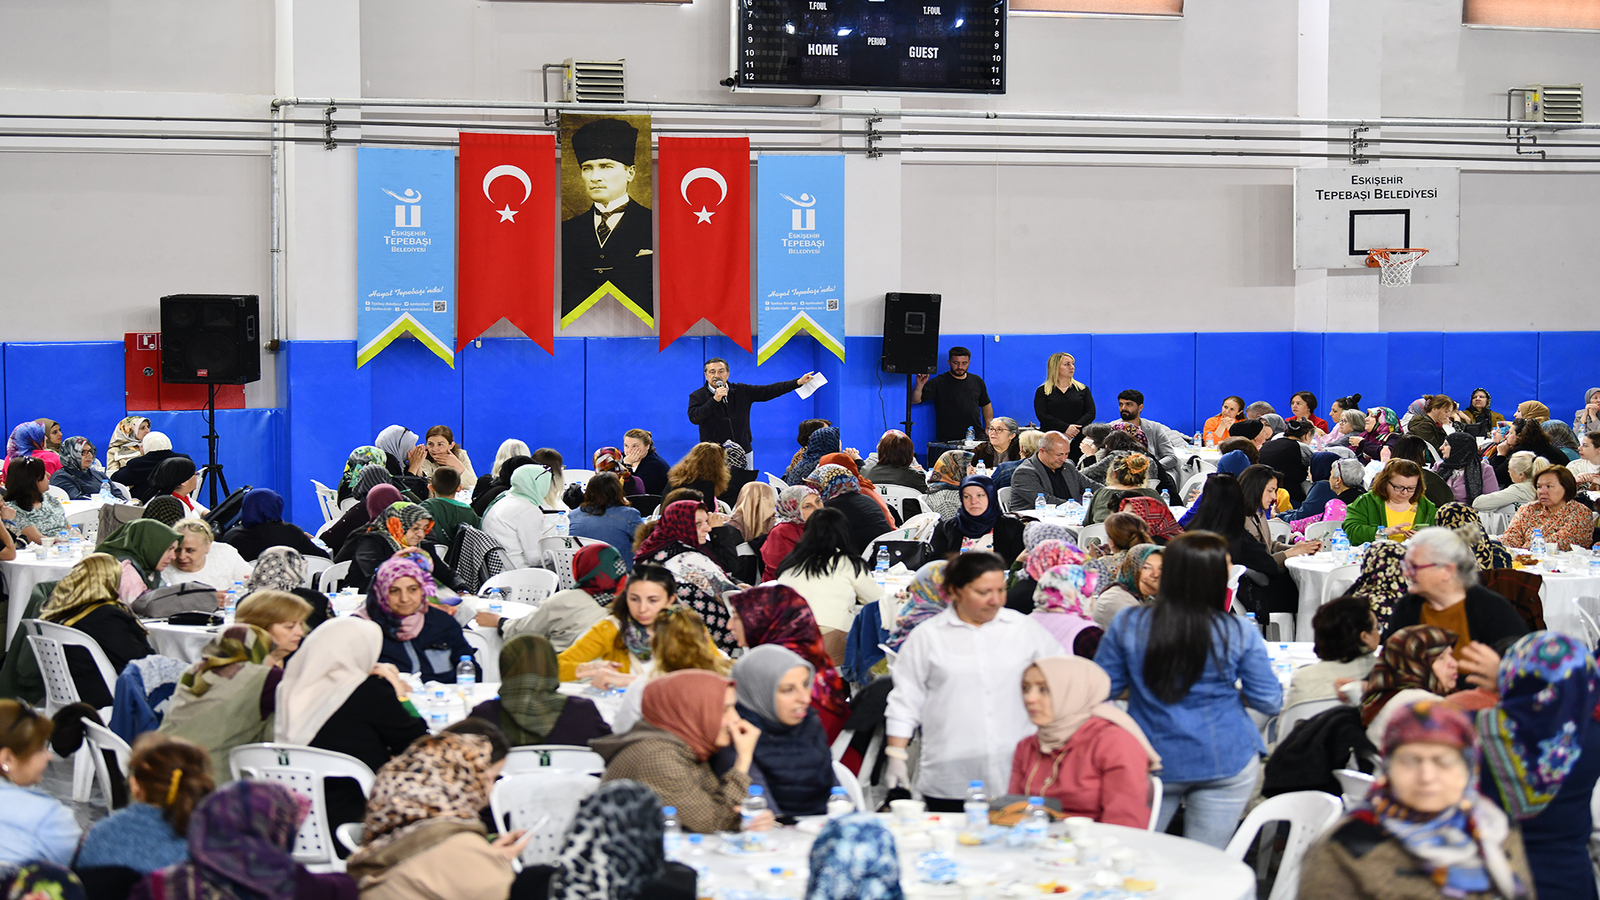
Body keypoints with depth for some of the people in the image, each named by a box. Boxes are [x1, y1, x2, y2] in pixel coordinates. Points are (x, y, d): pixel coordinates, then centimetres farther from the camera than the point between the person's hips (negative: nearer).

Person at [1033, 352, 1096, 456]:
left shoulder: (1083, 389, 16)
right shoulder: (1042, 391, 9)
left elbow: (1091, 413, 6)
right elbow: (1042, 415, -3)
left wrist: (1074, 429, -10)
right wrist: (1066, 428, -14)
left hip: (1078, 440, 2)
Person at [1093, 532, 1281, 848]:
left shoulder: (1127, 624, -9)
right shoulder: (1239, 634, -12)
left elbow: (1102, 688, 1)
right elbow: (1270, 702, -4)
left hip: (1152, 762, 1)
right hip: (1226, 763, -1)